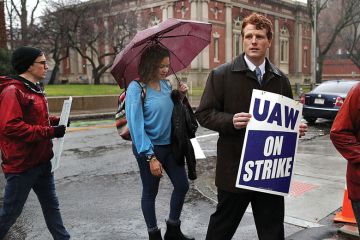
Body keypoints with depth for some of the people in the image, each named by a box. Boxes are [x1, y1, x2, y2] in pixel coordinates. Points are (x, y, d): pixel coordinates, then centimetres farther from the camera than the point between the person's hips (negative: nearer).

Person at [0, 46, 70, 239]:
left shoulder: (34, 90, 11)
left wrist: (55, 122, 1)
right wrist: (50, 131, -25)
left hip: (42, 162, 9)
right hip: (21, 165, -9)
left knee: (51, 205, 17)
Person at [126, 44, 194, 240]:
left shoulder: (166, 84, 3)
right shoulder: (136, 88, -15)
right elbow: (136, 126, -18)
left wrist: (180, 96, -3)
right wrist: (151, 157, -21)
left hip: (170, 145, 6)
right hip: (150, 148, -6)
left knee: (182, 186, 12)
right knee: (150, 192, 10)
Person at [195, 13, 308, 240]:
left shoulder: (281, 79, 8)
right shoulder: (221, 75, -4)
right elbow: (204, 114, -5)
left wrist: (297, 127, -4)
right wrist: (231, 120, -22)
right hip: (234, 167, -3)